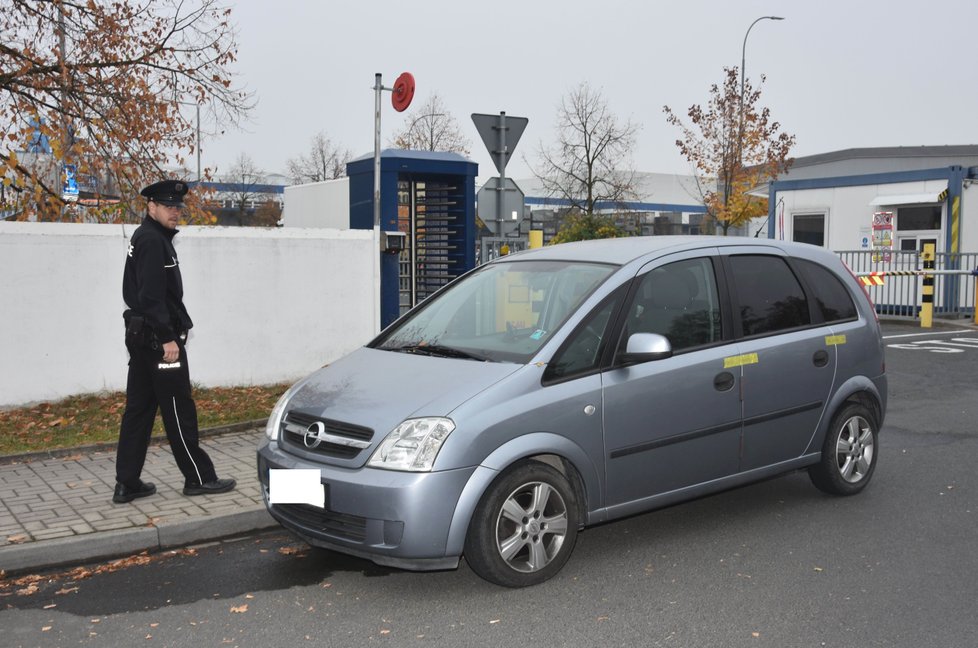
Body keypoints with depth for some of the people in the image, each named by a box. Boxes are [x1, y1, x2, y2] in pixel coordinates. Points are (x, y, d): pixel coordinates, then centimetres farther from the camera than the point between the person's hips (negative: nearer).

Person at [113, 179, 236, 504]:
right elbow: (152, 295, -21)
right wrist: (168, 338, -22)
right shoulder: (153, 240, -14)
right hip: (158, 338, -10)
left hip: (141, 336, 10)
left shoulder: (146, 237, 18)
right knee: (179, 410, -3)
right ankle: (198, 478, 5)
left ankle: (127, 483, 12)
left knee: (138, 409, 9)